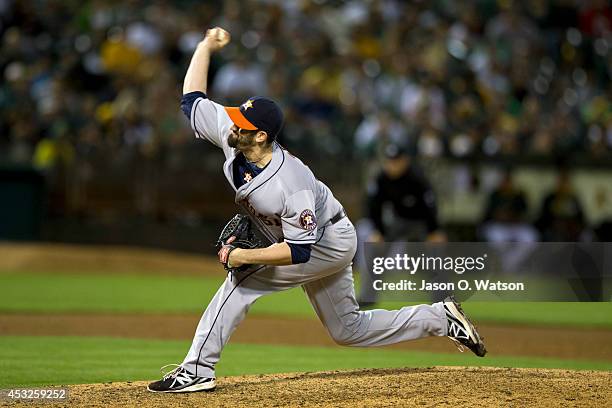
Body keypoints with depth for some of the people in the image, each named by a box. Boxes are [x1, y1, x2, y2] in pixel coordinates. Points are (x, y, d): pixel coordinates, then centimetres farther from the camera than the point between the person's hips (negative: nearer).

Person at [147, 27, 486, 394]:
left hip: (329, 244, -9)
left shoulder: (290, 186, -37)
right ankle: (441, 318, 25)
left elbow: (299, 252, -35)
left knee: (243, 279, -20)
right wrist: (206, 47, -12)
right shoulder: (230, 138, -17)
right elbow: (192, 98, -7)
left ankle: (196, 371, -17)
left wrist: (246, 256, -36)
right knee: (349, 330, 17)